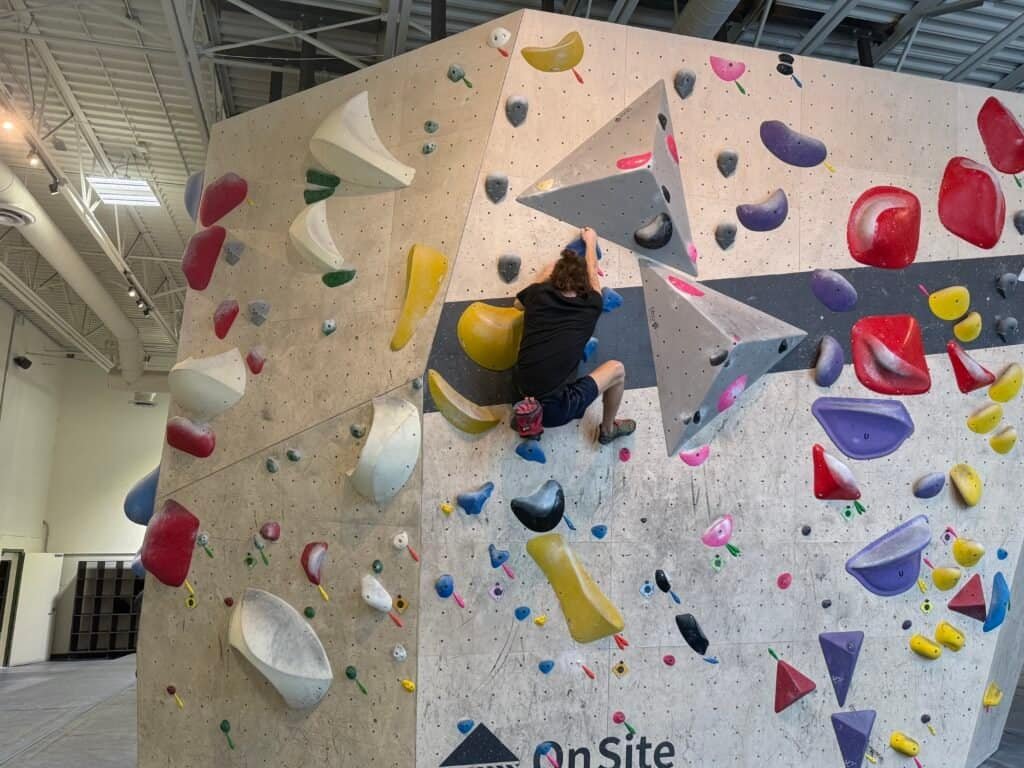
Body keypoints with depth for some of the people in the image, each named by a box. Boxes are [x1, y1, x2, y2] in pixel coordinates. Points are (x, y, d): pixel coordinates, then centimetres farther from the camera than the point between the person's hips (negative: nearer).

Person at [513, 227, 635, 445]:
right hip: (555, 410, -4)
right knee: (617, 369, 14)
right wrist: (590, 241, 41)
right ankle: (607, 430, 33)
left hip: (524, 399, 4)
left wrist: (548, 272, 33)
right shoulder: (590, 306, 0)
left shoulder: (537, 295, 2)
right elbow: (592, 272, 23)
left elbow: (518, 303, 29)